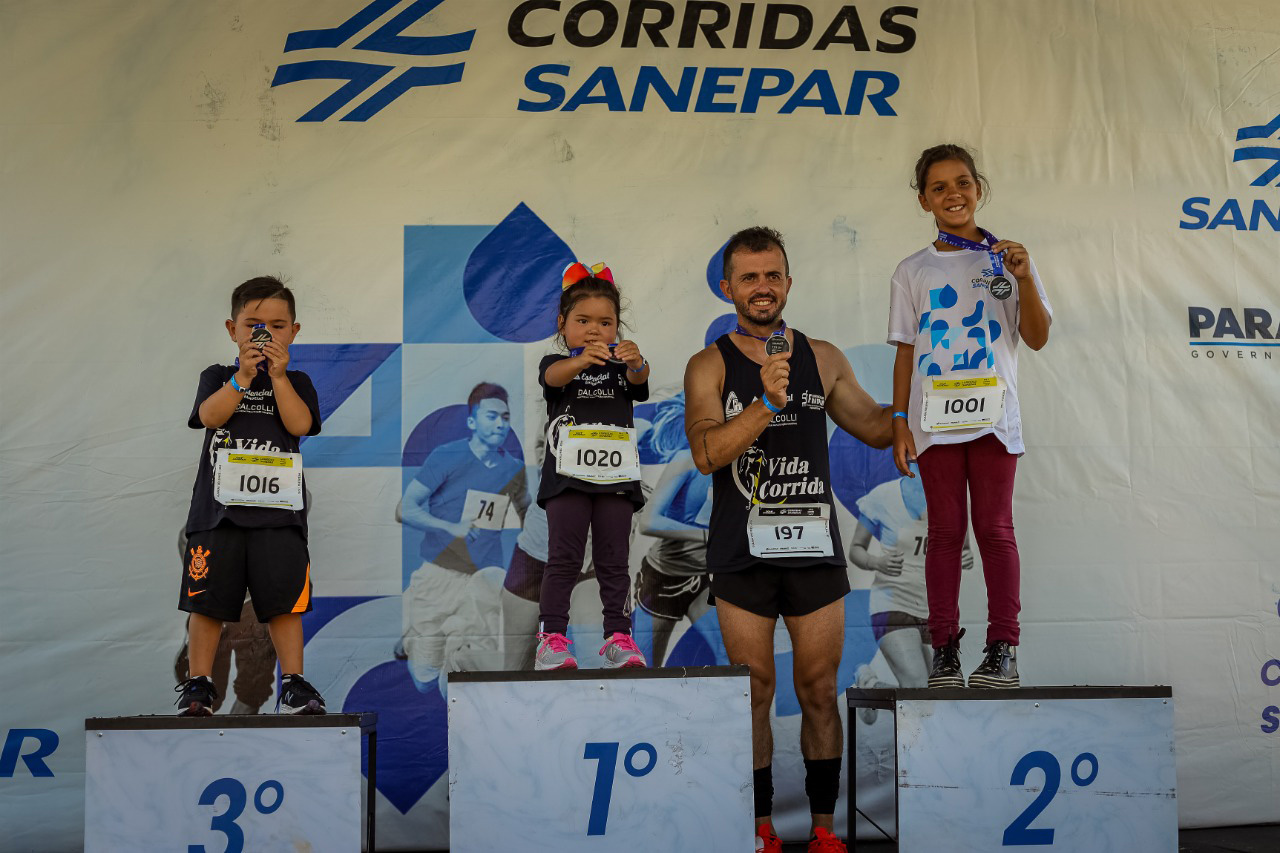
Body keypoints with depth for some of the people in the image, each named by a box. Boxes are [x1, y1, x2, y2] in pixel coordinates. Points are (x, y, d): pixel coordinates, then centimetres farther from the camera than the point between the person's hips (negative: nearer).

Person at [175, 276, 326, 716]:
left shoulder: (297, 382, 12)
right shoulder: (217, 377, 11)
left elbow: (300, 424, -7)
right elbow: (210, 416, -8)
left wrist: (278, 376, -10)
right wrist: (243, 377, -14)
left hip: (278, 508, 0)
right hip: (219, 505, 0)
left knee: (284, 600, -2)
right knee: (207, 600, 3)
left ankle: (294, 683, 5)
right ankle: (198, 684, 13)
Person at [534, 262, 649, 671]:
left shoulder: (620, 367, 12)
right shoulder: (556, 364, 6)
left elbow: (639, 380, -12)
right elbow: (554, 376, -19)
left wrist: (635, 363, -38)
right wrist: (581, 360, -43)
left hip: (616, 476, 2)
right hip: (567, 476, -2)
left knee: (614, 560, 4)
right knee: (564, 558, -6)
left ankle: (619, 636, 7)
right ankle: (551, 637, -5)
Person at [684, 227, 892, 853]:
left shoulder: (824, 359, 10)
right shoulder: (709, 366, 0)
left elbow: (876, 426, 19)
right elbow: (707, 453, -15)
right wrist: (766, 401, -25)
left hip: (815, 550, 2)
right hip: (743, 555, -2)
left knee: (819, 694, 7)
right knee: (754, 695, 6)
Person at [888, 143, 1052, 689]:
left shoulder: (1007, 258, 8)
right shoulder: (912, 272, 10)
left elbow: (1037, 338, 3)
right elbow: (905, 353, 9)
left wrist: (1024, 279, -11)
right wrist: (899, 423, 2)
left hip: (993, 414, -1)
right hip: (935, 418, 1)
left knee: (994, 527, -2)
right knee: (945, 529, 2)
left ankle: (1002, 648, 2)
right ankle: (944, 648, 6)